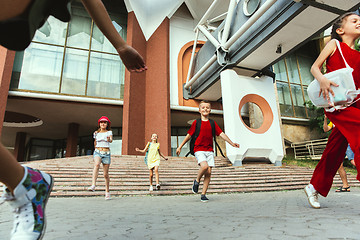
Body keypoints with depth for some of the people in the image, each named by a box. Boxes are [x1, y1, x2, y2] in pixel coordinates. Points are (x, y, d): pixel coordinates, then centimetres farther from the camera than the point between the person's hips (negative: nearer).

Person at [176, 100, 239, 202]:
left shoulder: (213, 123, 11)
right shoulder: (196, 122, 3)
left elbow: (221, 134, 8)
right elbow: (189, 135, 8)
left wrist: (232, 143, -2)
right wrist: (180, 147, 9)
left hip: (209, 150, 3)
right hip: (199, 149, -3)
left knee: (208, 172, -2)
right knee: (204, 166, -27)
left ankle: (203, 194, 11)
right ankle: (196, 181, 3)